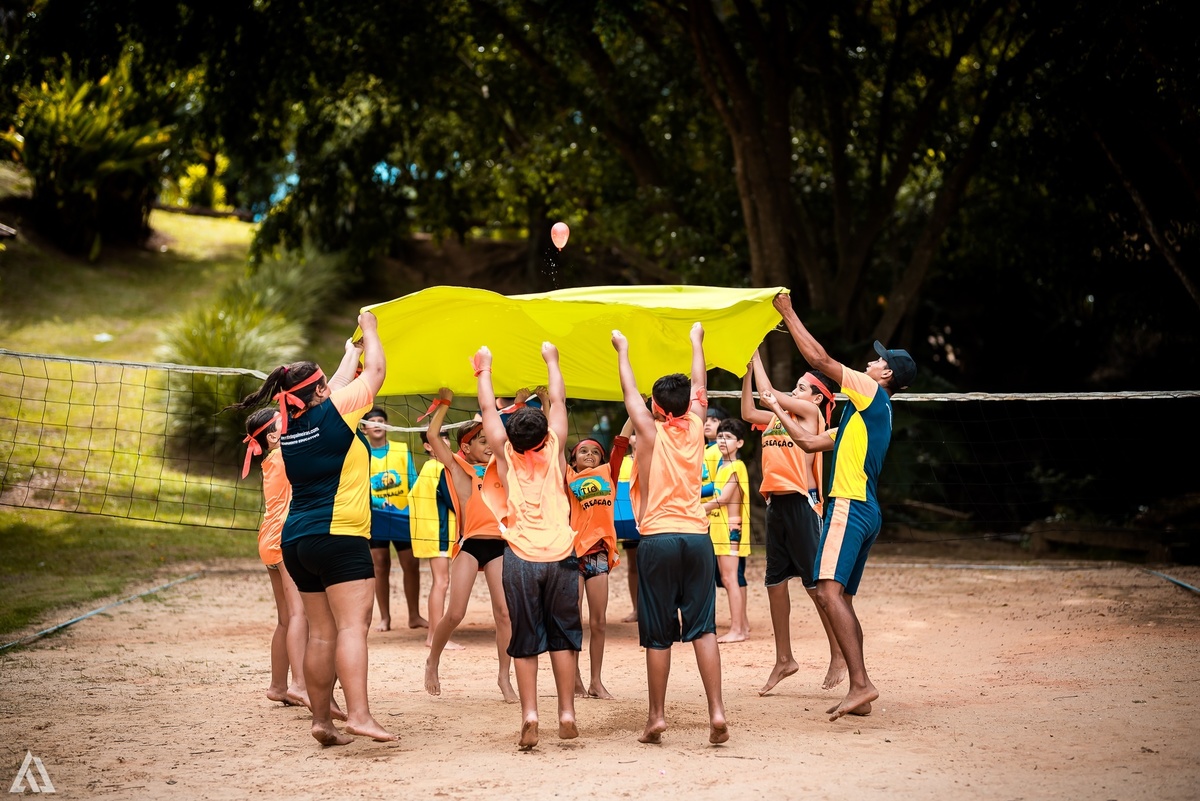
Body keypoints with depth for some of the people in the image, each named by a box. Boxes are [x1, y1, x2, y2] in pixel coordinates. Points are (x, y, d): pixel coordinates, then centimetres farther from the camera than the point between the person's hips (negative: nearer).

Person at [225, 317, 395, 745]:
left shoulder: (289, 427, 11)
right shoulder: (333, 414, -8)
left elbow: (335, 392, 30)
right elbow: (375, 373, 5)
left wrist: (351, 353, 42)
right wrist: (369, 329, 21)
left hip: (297, 540, 8)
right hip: (339, 537, -8)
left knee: (321, 633, 10)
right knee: (352, 625, -14)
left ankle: (321, 720, 12)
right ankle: (359, 714, -24)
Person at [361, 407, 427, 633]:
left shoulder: (402, 450, 4)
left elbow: (413, 481, 2)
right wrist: (377, 502, -25)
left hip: (403, 515, 1)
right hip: (376, 516, -1)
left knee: (411, 565, 1)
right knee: (380, 567, 2)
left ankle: (414, 616, 10)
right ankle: (385, 618, 8)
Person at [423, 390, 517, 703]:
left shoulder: (498, 468, 15)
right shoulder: (457, 467, 5)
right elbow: (433, 435, -3)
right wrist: (444, 404, 4)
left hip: (499, 544, 3)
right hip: (470, 544, -3)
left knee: (504, 612, -4)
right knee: (454, 614, -6)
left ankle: (504, 678, 3)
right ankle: (432, 663, 17)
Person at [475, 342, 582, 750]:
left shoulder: (506, 456, -1)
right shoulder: (554, 453, 1)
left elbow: (488, 409, 10)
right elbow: (558, 401, 13)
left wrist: (484, 370, 23)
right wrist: (551, 360, 25)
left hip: (521, 559, -1)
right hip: (560, 556, 1)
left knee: (525, 642, 3)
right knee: (563, 637, 8)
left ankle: (529, 715, -9)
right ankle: (567, 714, 5)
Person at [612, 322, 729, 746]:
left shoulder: (650, 431, -1)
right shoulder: (694, 427, 7)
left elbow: (629, 391, 14)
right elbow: (699, 386, 23)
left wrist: (623, 350, 30)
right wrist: (696, 342, 38)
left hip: (657, 539, -2)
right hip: (697, 537, 3)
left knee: (658, 635, 1)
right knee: (703, 628, 0)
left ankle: (657, 717, 4)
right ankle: (717, 711, -9)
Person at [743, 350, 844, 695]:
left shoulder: (811, 412, -3)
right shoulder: (780, 416, 17)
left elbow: (768, 392, -9)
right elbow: (748, 412, 18)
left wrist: (756, 356, 1)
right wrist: (746, 367, 13)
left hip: (801, 502, -8)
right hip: (776, 502, 8)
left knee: (815, 582, -5)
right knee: (775, 582, 9)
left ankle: (838, 656, 4)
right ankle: (784, 660, 17)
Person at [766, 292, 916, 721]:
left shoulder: (873, 394, -2)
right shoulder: (867, 412, 24)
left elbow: (819, 358, -7)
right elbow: (810, 441, 29)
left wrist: (789, 313, 0)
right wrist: (777, 409, 33)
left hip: (849, 506, -10)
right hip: (865, 511, 10)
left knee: (829, 591, -18)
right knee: (841, 598, 9)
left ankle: (861, 683, -25)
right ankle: (858, 692, 8)